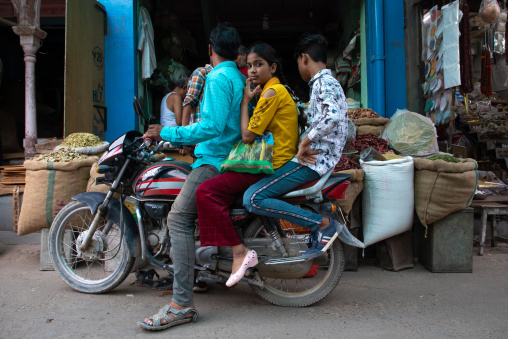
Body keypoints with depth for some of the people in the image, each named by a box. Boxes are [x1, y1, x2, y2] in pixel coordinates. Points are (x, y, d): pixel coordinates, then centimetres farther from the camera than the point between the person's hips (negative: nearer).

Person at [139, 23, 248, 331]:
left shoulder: (218, 77, -10)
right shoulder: (241, 79, 19)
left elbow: (212, 126, -21)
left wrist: (168, 133, -15)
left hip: (215, 159, -11)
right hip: (231, 154, 11)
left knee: (179, 216, -21)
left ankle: (183, 304, -25)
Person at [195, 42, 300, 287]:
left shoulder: (272, 92, -12)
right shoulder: (274, 90, 20)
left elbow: (248, 135, -16)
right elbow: (252, 133, 21)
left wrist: (245, 100, -6)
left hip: (272, 168, -11)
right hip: (272, 163, 11)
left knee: (206, 192, -19)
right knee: (216, 188, 20)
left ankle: (240, 251, -17)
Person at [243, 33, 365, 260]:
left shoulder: (323, 82, -12)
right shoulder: (325, 83, 20)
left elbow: (333, 116, -32)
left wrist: (305, 143, -24)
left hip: (312, 159, -11)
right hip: (317, 156, 11)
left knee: (252, 199, -18)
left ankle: (324, 224, -14)